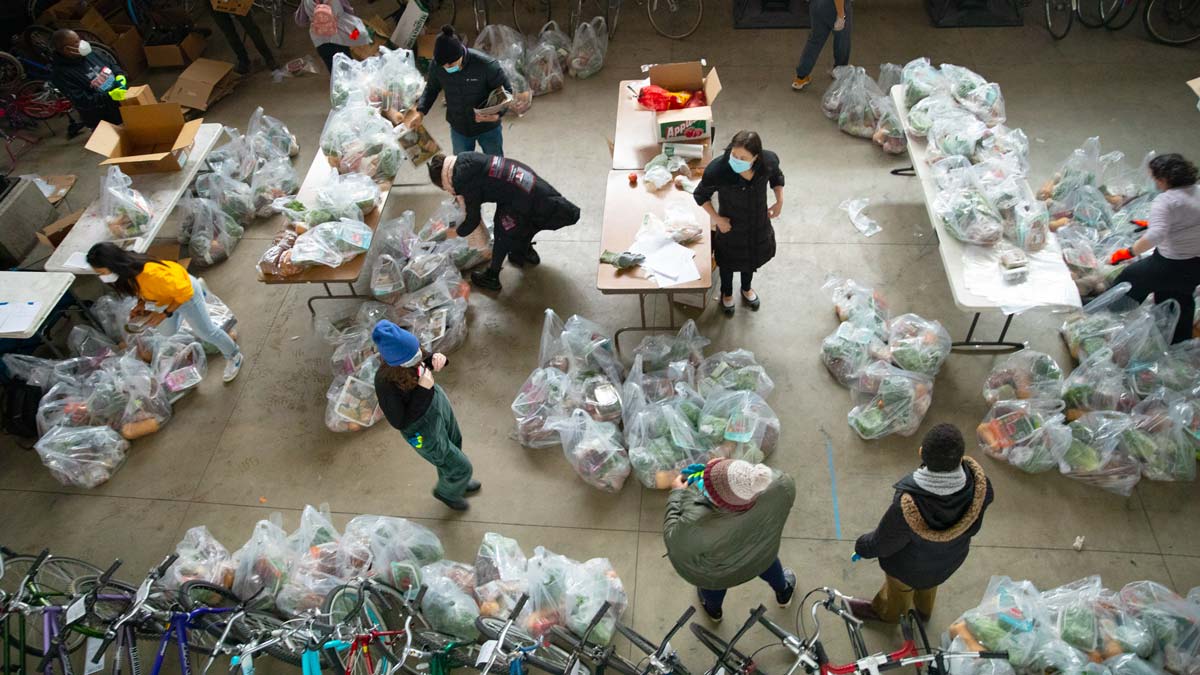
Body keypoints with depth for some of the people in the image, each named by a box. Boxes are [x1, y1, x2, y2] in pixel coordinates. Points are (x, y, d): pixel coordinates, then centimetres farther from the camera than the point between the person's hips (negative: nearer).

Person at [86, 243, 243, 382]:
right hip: (163, 296, 7)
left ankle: (233, 356, 32)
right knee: (168, 331, 28)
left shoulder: (151, 274, -45)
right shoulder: (125, 270, -23)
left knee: (205, 331, 7)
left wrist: (165, 313, -27)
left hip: (184, 290, -7)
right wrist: (141, 303, -13)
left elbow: (184, 293, -32)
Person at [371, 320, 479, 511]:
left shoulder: (405, 350, -23)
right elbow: (400, 422, -29)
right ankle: (446, 492, 49)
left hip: (438, 402, 6)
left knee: (454, 445, 32)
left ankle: (457, 483, 63)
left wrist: (435, 360, -23)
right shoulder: (385, 384, -40)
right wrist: (423, 391, -37)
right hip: (424, 430, -6)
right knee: (461, 468, 14)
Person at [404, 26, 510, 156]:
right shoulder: (436, 65, -19)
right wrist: (420, 112, -13)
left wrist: (497, 113, -36)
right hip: (458, 128, 3)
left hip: (488, 127, -2)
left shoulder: (486, 64, -30)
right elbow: (431, 88, 2)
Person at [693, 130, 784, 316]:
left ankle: (747, 289, 61)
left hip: (758, 224, 3)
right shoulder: (717, 169, -35)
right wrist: (716, 218, -18)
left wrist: (780, 201, -11)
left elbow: (777, 178, 0)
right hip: (731, 226, -3)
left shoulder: (769, 161, -26)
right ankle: (727, 294, 55)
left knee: (752, 257, 29)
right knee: (728, 262, 24)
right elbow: (701, 195, -15)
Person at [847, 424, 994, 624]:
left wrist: (863, 547, -4)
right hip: (951, 557, 4)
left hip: (911, 566, -4)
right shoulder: (978, 483, -37)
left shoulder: (907, 507, -48)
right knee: (928, 584, 38)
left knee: (899, 588, 32)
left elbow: (884, 543, -26)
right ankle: (923, 611, 70)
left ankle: (885, 612, 64)